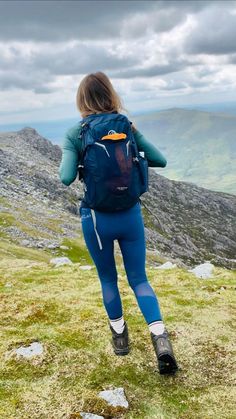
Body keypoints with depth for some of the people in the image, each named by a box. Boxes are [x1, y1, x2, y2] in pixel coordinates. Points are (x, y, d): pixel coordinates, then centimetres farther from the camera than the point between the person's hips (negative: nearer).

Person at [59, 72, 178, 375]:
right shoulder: (127, 127, -2)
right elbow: (160, 160, 1)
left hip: (96, 218, -1)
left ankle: (120, 336, 34)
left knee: (108, 280, 20)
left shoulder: (74, 134, -9)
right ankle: (160, 337, -4)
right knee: (138, 278, 13)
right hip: (130, 214, 2)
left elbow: (66, 178, -19)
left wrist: (67, 162, 2)